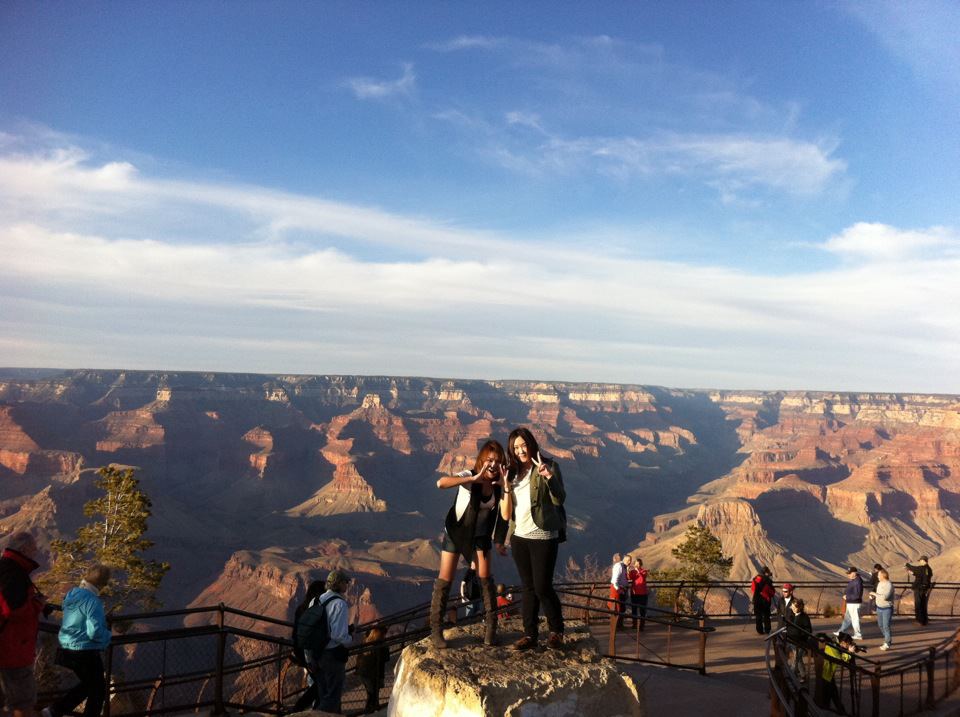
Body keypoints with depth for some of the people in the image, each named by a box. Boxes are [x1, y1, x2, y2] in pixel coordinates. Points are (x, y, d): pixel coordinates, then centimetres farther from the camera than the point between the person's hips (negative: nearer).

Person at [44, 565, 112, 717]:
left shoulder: (71, 595, 4)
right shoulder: (92, 601, -22)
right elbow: (95, 631, -26)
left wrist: (102, 618, 17)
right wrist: (108, 635, -5)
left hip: (67, 649, 8)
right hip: (86, 652, -8)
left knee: (89, 684, 25)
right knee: (98, 688, 12)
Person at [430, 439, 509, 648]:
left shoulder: (499, 485, -9)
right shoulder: (469, 476, -21)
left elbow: (505, 515, -16)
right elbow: (441, 483, -40)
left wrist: (505, 485, -24)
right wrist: (474, 478, -45)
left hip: (481, 536, 3)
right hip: (456, 532, -3)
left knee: (485, 579, -1)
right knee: (445, 580, -2)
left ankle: (490, 627, 13)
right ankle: (436, 631, 9)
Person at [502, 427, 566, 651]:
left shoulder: (548, 466, -6)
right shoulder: (514, 472, 9)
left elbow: (559, 499, -17)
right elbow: (507, 513, 7)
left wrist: (548, 476, -31)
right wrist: (506, 486, -8)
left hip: (544, 537, -5)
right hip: (520, 537, 5)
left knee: (543, 587, -2)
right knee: (528, 588, 11)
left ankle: (556, 631, 18)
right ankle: (530, 634, 18)